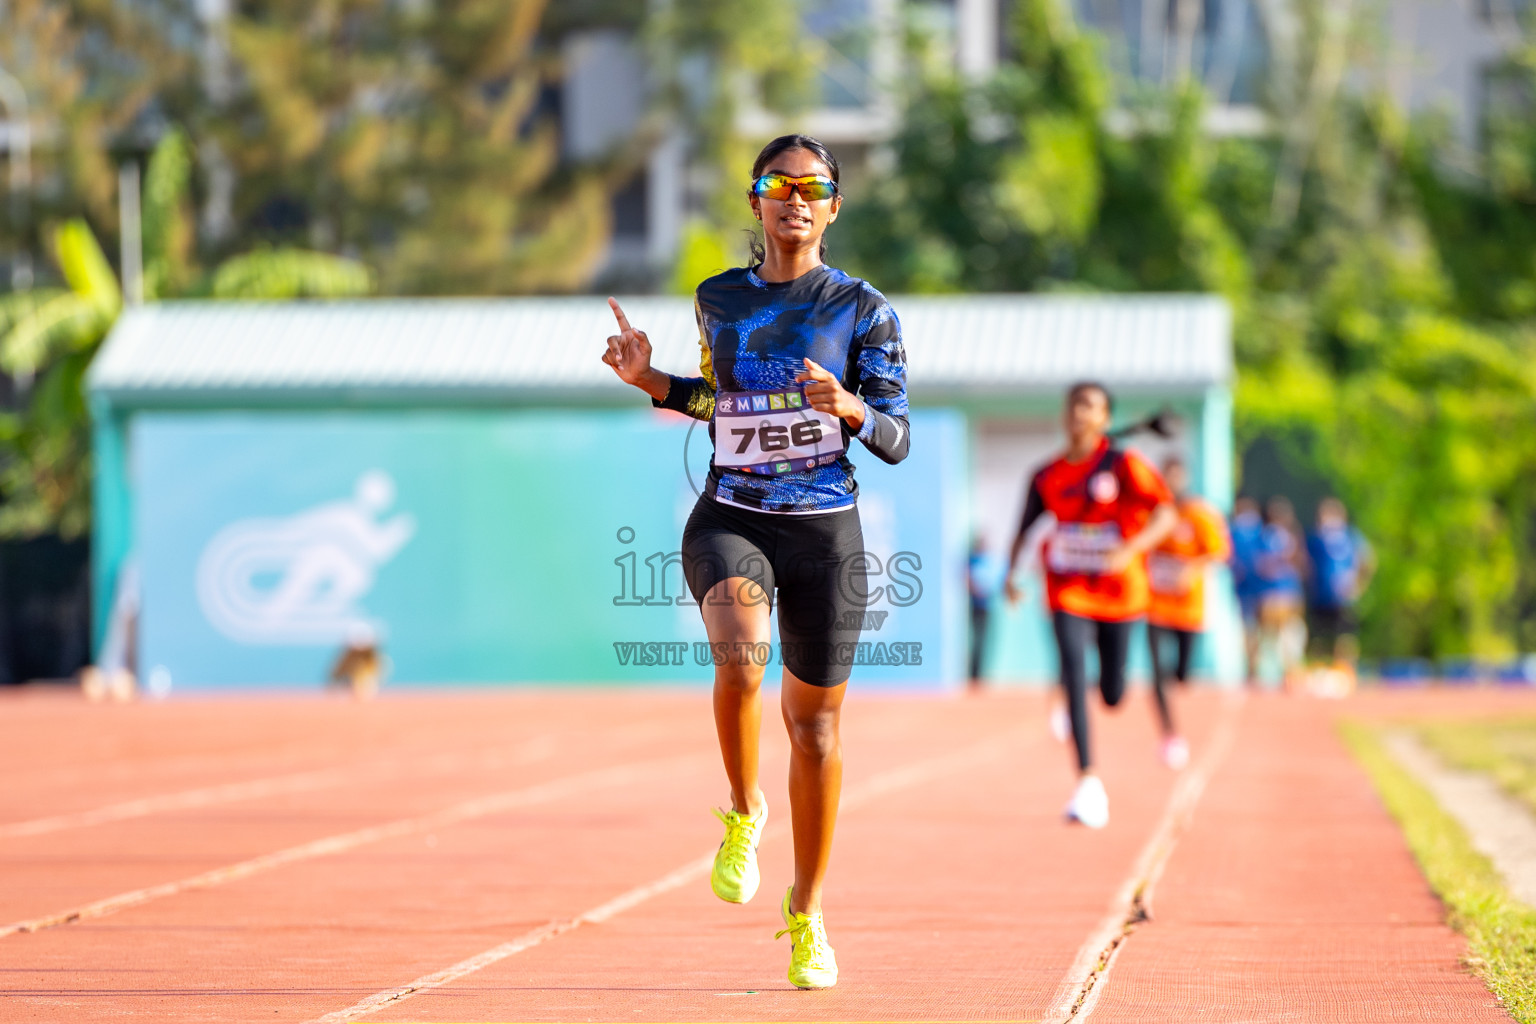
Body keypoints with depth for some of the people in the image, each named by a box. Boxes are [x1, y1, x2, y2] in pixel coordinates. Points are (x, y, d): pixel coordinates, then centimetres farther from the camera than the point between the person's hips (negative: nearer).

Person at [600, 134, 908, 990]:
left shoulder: (863, 310, -1)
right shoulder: (719, 299, 8)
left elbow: (898, 439, -2)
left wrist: (848, 406, -22)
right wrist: (651, 381, 7)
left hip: (825, 533, -1)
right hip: (731, 523, 1)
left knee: (815, 721, 7)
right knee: (740, 658, -31)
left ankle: (807, 909, 25)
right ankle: (744, 810, -4)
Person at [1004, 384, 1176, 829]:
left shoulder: (1123, 465, -8)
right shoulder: (1047, 476, 2)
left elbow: (1166, 514, -14)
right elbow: (1025, 528, 14)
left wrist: (1132, 549, -30)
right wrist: (1011, 571, -1)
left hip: (1117, 589, -1)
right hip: (1068, 589, 1)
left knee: (1112, 694, 5)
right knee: (1074, 671, -18)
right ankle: (1087, 781, -17)